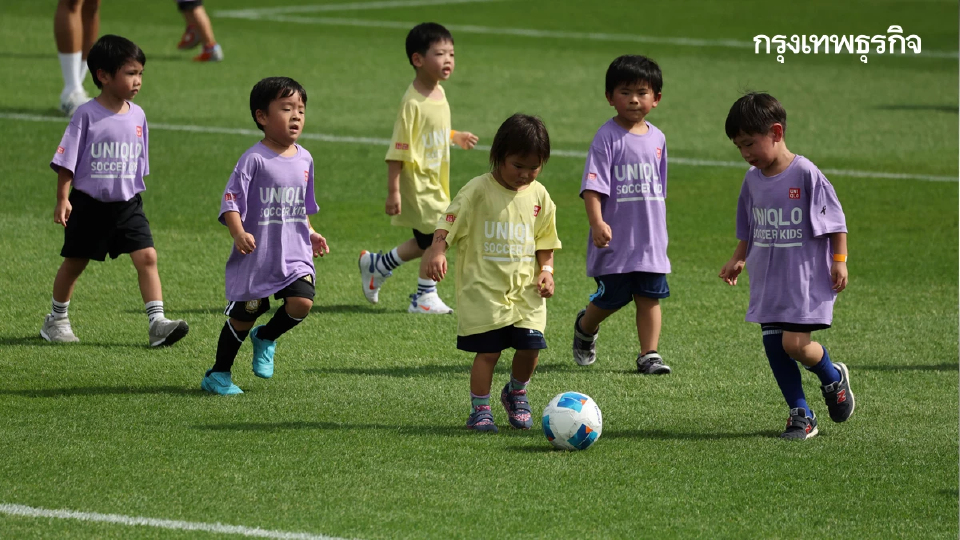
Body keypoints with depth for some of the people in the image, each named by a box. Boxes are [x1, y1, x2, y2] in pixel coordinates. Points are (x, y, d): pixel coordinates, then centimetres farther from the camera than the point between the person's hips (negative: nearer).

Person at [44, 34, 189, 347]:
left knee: (147, 256, -11)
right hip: (89, 203, -3)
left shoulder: (137, 116, 3)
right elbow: (66, 161, -8)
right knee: (74, 262, 10)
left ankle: (157, 323, -15)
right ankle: (57, 319, 28)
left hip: (127, 204, 3)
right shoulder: (87, 115, -11)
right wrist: (62, 200, -13)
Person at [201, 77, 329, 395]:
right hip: (256, 257, -5)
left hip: (294, 255, 5)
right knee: (244, 315, 3)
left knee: (302, 302, -16)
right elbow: (231, 201, -15)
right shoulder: (254, 159, -11)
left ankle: (266, 338, 15)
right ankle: (218, 374, 22)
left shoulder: (304, 159, 9)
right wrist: (239, 234, -29)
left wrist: (311, 234, 16)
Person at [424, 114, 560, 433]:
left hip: (525, 288, 4)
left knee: (530, 345, -5)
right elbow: (448, 223, -11)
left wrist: (546, 270, 2)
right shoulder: (479, 190, -7)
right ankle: (479, 410, 9)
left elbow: (545, 241, 16)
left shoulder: (538, 195, 7)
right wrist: (437, 251, -27)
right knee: (488, 349, -6)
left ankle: (516, 394, 23)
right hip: (484, 287, -4)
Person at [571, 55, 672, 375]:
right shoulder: (607, 137, -11)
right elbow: (592, 187, -17)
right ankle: (585, 328, 34)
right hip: (615, 241, -5)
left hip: (650, 240, 5)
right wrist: (597, 223, -31)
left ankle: (649, 354, 9)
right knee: (611, 299, 5)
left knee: (650, 297, 3)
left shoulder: (657, 139, 8)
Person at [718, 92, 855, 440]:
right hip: (768, 278, 6)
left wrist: (839, 261, -9)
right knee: (773, 345, 2)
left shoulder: (805, 173, -14)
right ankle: (800, 414, 14)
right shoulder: (753, 180, 5)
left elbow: (835, 219, -7)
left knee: (795, 344, -13)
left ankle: (834, 378, 18)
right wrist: (738, 260, 9)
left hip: (806, 277, -6)